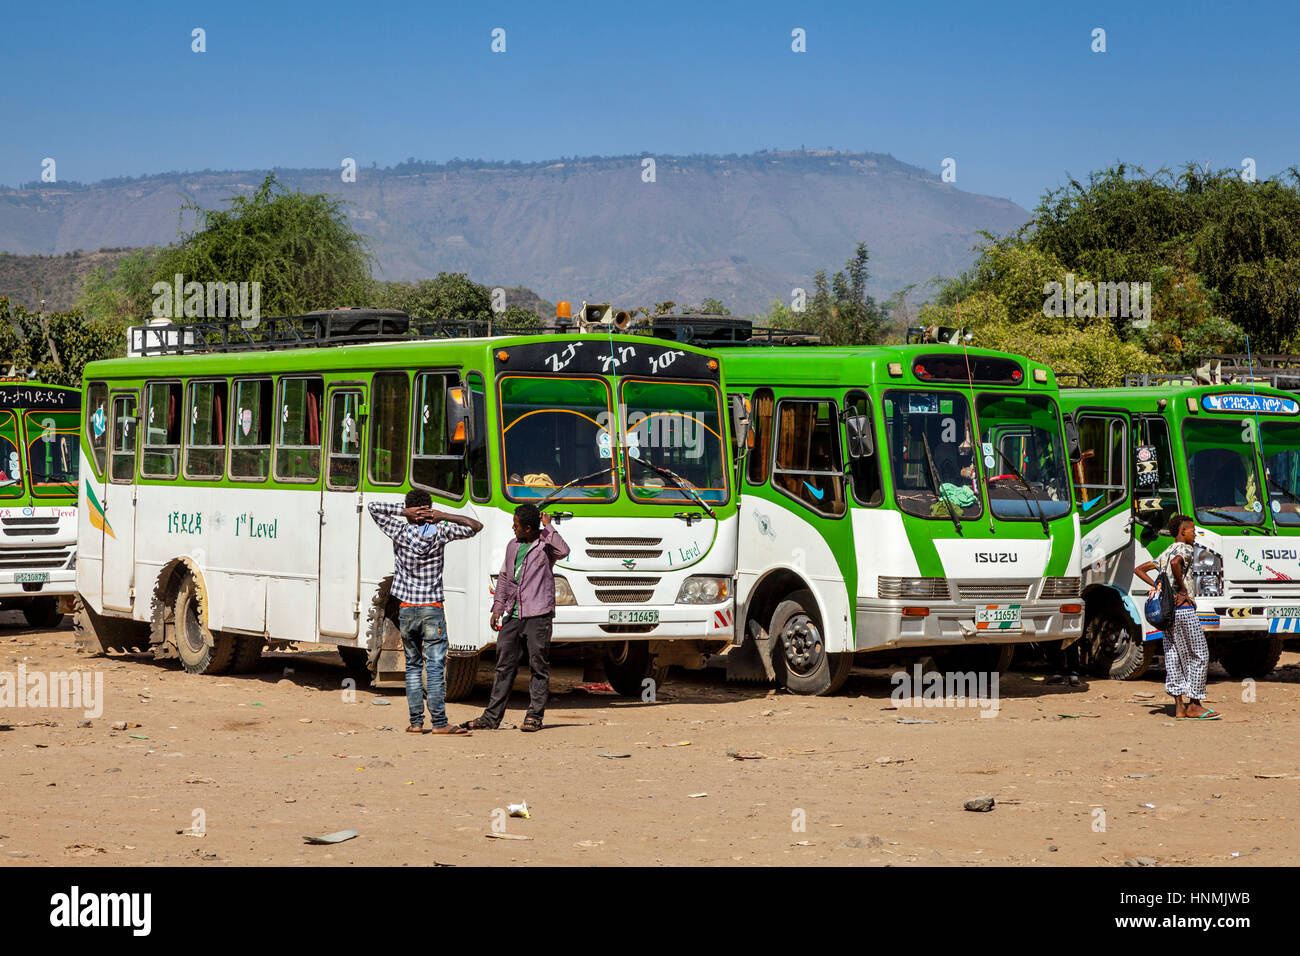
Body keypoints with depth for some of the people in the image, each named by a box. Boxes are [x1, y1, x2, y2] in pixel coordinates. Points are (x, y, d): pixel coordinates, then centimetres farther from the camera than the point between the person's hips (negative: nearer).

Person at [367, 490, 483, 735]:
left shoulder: (400, 531, -2)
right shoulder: (440, 533, -4)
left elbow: (374, 508, 10)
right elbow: (476, 526, 2)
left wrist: (404, 512, -3)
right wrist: (444, 517, -4)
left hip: (406, 609, 2)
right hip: (432, 609, -2)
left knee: (413, 666, 10)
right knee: (435, 667, -6)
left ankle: (416, 722, 6)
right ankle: (439, 722, -12)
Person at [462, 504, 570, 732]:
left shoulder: (545, 545, -3)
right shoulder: (513, 546, 18)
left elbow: (563, 551, -25)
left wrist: (547, 527, -16)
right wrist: (498, 608, 16)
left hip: (538, 615, -6)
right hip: (512, 617, 6)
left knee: (538, 666, -2)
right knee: (505, 666, 7)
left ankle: (534, 716, 3)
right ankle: (491, 717, 10)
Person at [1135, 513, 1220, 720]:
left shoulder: (1165, 554, 17)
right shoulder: (1185, 549, -7)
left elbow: (1139, 569, 19)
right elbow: (1175, 563, -30)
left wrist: (1157, 585, 9)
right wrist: (1183, 589, -18)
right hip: (1184, 609, -8)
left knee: (1173, 657, 6)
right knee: (1199, 656, -1)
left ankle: (1179, 707, 5)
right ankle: (1194, 705, -1)